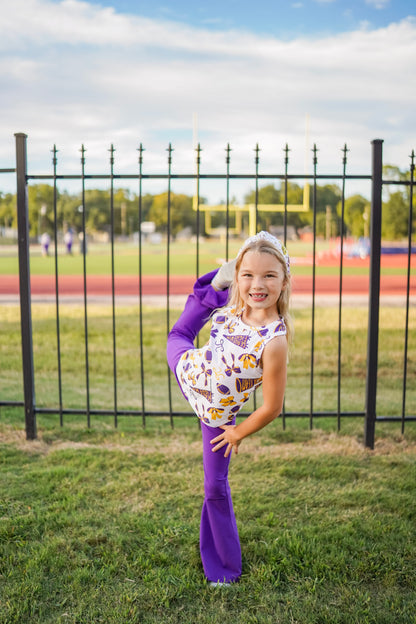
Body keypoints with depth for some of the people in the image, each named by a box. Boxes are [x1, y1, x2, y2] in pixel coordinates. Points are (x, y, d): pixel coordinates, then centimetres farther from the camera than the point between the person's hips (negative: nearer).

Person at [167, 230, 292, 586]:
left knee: (216, 488, 9)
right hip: (188, 373, 5)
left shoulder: (274, 342, -38)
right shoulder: (232, 307, -20)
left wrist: (239, 433, -16)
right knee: (178, 336, 36)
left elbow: (272, 407, -28)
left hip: (217, 416, -5)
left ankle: (224, 566, 29)